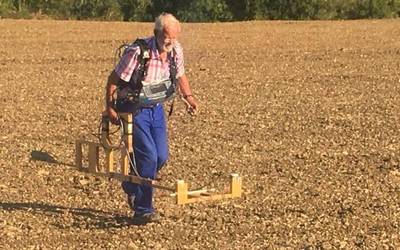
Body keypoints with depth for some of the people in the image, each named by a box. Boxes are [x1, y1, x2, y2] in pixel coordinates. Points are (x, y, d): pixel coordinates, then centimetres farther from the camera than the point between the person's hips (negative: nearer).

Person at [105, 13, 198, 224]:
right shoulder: (138, 52, -26)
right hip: (134, 109, -6)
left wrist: (188, 96, 0)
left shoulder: (176, 50, -6)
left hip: (156, 108, 6)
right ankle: (142, 210, -5)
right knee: (148, 156, -15)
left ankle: (131, 185, 32)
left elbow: (180, 74, 14)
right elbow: (114, 79, -16)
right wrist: (109, 107, -12)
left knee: (161, 156, 3)